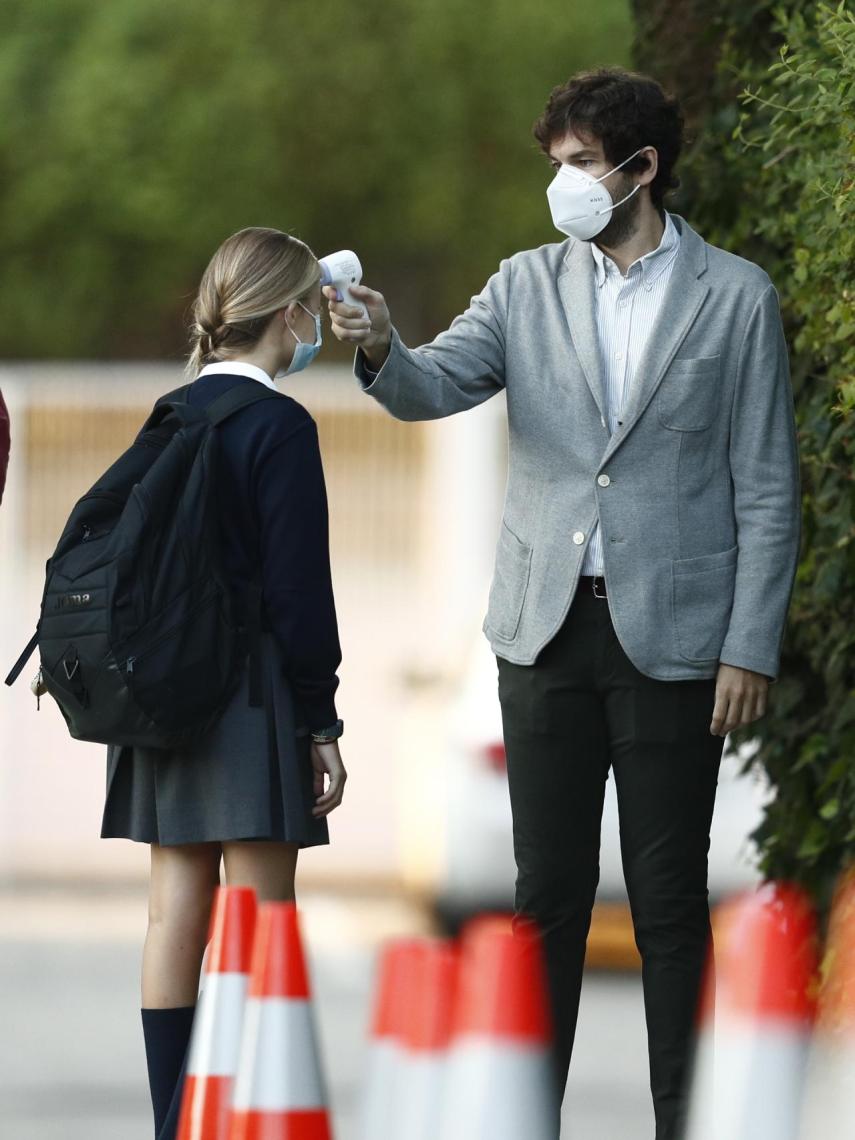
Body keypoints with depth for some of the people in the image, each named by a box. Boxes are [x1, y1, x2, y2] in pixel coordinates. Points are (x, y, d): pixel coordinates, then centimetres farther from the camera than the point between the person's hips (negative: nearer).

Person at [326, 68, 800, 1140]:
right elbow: (439, 385, -6)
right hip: (547, 628, 3)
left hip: (671, 637, -3)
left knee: (668, 893, 2)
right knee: (546, 889, 7)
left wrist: (751, 648, -7)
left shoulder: (736, 298, -1)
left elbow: (766, 488, -2)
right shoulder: (529, 285, 7)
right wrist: (381, 350, -29)